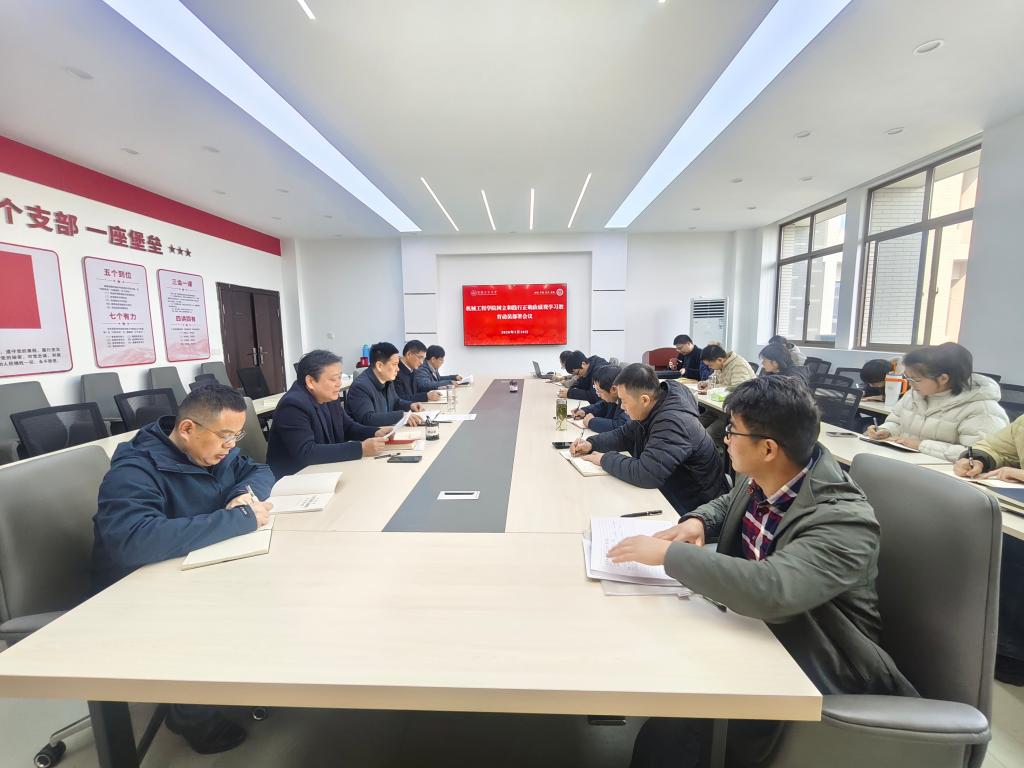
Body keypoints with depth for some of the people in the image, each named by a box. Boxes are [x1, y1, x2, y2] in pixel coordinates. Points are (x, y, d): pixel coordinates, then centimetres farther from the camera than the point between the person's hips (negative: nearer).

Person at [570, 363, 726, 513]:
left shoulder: (673, 423, -31)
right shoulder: (651, 411, -3)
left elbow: (645, 474, -37)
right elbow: (624, 435, 11)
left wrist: (606, 459, -22)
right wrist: (591, 443, -5)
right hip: (665, 491, 8)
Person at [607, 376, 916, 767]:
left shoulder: (843, 520, -30)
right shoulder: (760, 478, -8)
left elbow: (772, 591, -45)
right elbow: (730, 503, 15)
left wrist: (669, 552, -35)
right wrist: (697, 522, -8)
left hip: (811, 664, -6)